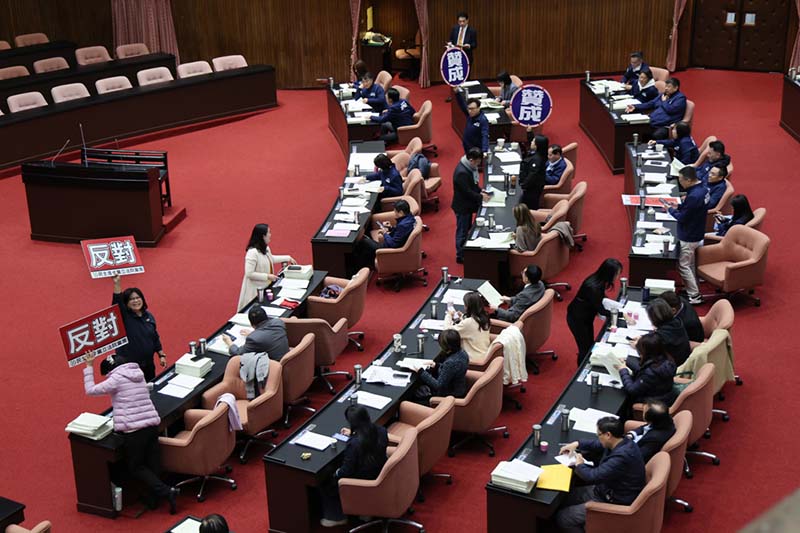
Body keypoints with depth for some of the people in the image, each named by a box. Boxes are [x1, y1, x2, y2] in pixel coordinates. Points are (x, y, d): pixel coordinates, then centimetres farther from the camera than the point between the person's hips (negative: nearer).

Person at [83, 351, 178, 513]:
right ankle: (152, 497, 19)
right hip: (152, 424, 6)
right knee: (152, 463, 15)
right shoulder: (138, 375, 14)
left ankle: (166, 491, -4)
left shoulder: (116, 379, -4)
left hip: (133, 430, -6)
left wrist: (88, 366, 7)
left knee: (136, 467, 8)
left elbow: (91, 390, 1)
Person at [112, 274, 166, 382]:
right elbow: (117, 302, -29)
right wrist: (117, 284, -40)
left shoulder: (149, 316, 6)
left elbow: (155, 338, 13)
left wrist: (161, 355, 11)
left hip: (148, 364, 5)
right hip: (128, 364, -5)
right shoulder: (124, 317, -10)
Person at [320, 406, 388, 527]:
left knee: (327, 484, 18)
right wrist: (353, 433, 22)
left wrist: (336, 473, 1)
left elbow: (346, 471, -21)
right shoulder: (381, 431, -15)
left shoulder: (354, 443, -34)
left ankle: (337, 517, 36)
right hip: (380, 475, 7)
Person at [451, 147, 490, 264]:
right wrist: (481, 197, -18)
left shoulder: (469, 167, 0)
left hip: (467, 205, 10)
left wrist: (480, 191, 1)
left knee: (467, 229, 21)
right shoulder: (462, 172, -30)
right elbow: (467, 191, -27)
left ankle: (465, 252, 36)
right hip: (462, 206, -10)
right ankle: (460, 256, 16)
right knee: (462, 231, 3)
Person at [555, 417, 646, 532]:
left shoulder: (622, 457, -33)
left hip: (614, 504, -10)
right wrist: (577, 444, 7)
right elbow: (596, 444, 20)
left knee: (562, 518, -10)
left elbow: (592, 476, -31)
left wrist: (580, 465, -11)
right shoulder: (621, 443, -3)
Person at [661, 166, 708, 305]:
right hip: (697, 234, 10)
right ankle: (693, 290, 32)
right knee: (690, 264, 21)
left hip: (688, 238, -10)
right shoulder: (702, 189, 0)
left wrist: (670, 209, -8)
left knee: (683, 266, 2)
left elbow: (682, 218, -23)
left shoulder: (693, 196, -31)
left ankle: (695, 296, 8)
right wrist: (678, 206, 3)